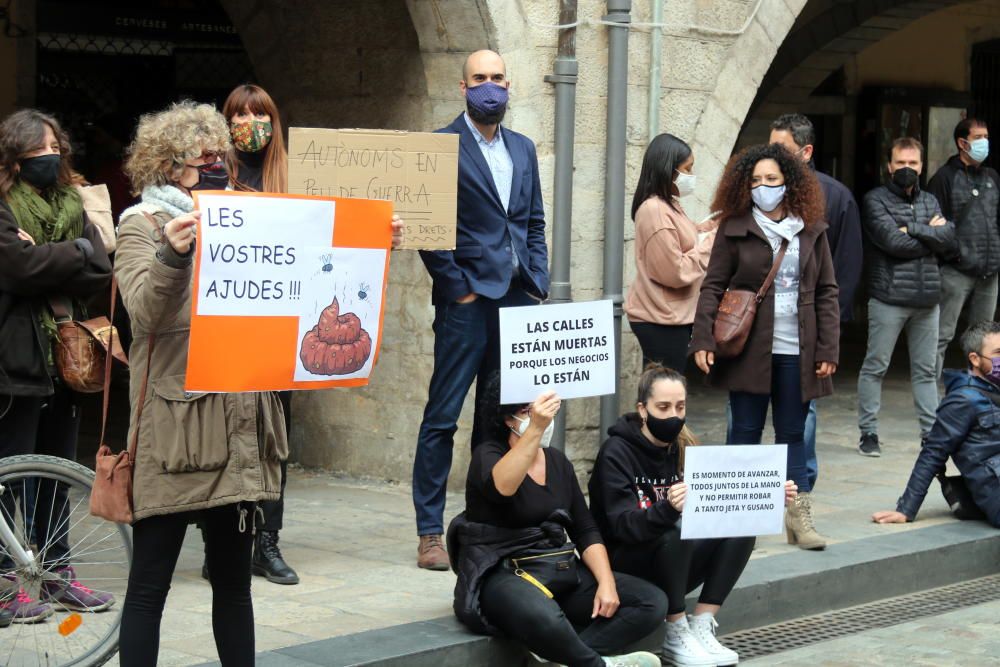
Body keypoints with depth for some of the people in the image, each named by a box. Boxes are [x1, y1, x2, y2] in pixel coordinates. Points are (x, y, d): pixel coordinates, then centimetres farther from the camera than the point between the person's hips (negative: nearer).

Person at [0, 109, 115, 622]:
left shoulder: (72, 205, 14)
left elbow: (103, 273, 1)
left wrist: (47, 262, -12)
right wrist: (76, 254, -8)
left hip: (64, 358, 7)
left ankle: (57, 573, 21)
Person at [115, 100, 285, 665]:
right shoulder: (142, 225, 0)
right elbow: (144, 309, -15)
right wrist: (172, 254, -34)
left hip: (238, 424, 6)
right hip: (174, 425, -6)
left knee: (234, 575, 11)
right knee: (150, 581, -3)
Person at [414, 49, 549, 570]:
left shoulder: (523, 149, 16)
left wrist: (538, 286, 7)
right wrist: (456, 288, -10)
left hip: (517, 301, 6)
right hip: (467, 302, -6)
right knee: (443, 416, -4)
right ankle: (430, 534, 0)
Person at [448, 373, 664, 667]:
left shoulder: (558, 462, 15)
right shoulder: (488, 456, -5)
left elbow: (585, 531, 12)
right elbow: (501, 487, -31)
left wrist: (607, 583, -4)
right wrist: (535, 429, -41)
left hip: (557, 573, 7)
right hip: (501, 576, -7)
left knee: (652, 602, -12)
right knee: (544, 618, -42)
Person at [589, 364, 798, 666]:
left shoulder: (683, 447, 4)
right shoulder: (616, 453, -16)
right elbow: (624, 526, -27)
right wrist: (667, 508, -47)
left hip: (673, 566, 6)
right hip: (625, 565, -6)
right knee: (676, 532, -34)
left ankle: (701, 628, -15)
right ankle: (676, 637, -20)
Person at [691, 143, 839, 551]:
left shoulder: (811, 231, 7)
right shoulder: (734, 229, 1)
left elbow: (826, 292, 7)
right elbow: (713, 286, 0)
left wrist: (828, 348, 1)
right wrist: (703, 339, -11)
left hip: (797, 351, 2)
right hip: (748, 347, -1)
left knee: (792, 433, 7)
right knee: (745, 432, 5)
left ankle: (799, 515, 10)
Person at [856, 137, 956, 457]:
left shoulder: (930, 201, 16)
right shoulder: (876, 200, -1)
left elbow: (949, 238, -1)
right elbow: (892, 241, -15)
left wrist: (913, 230, -11)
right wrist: (930, 234, -4)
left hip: (927, 298, 5)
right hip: (889, 298, -5)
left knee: (926, 370, 9)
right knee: (875, 367, 0)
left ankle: (931, 431, 14)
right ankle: (868, 432, 7)